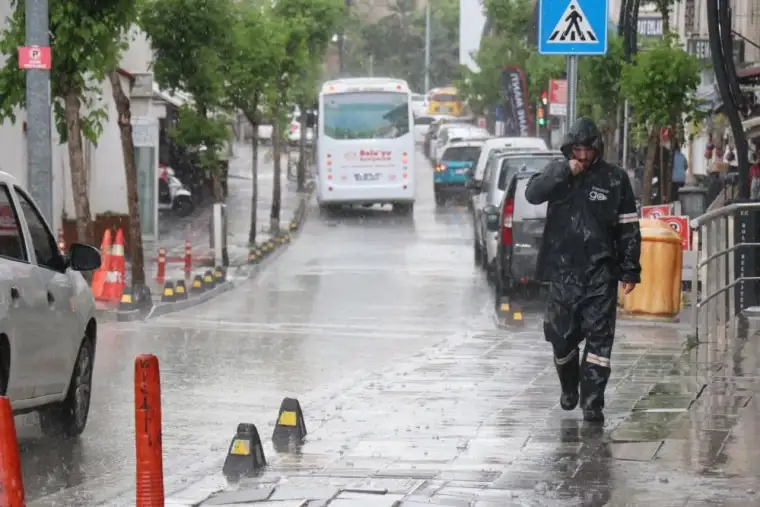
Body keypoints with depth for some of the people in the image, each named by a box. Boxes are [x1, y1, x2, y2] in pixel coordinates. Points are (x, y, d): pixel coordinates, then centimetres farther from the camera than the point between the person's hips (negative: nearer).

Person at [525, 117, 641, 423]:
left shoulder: (615, 179, 1)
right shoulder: (557, 173, 6)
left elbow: (628, 228, 2)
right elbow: (532, 194, -13)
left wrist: (630, 270, -2)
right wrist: (565, 172, -19)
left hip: (600, 273, -2)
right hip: (562, 270, 2)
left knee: (599, 338, -7)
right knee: (561, 337, 10)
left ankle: (593, 403, -5)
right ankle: (569, 389, 34)